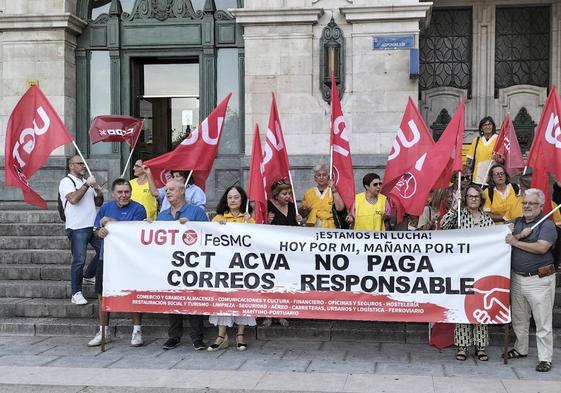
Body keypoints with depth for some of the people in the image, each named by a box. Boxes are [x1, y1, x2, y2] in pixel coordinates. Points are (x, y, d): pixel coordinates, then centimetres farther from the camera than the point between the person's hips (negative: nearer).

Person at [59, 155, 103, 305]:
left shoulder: (86, 181, 19)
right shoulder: (67, 181, -4)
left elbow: (98, 203, 22)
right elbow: (73, 199, -23)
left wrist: (99, 193, 1)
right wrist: (87, 185, -16)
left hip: (93, 225, 7)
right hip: (77, 228, -7)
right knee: (79, 261, -7)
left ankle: (89, 276, 27)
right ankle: (76, 294, 0)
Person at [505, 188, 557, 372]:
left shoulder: (547, 225, -7)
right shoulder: (517, 222, 13)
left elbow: (541, 247, -21)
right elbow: (507, 239, 2)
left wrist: (516, 242, -14)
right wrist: (521, 235, -16)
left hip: (539, 279, -6)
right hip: (517, 277, 6)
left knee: (543, 322, -2)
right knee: (519, 318, 17)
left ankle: (545, 358, 4)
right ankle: (520, 349, 32)